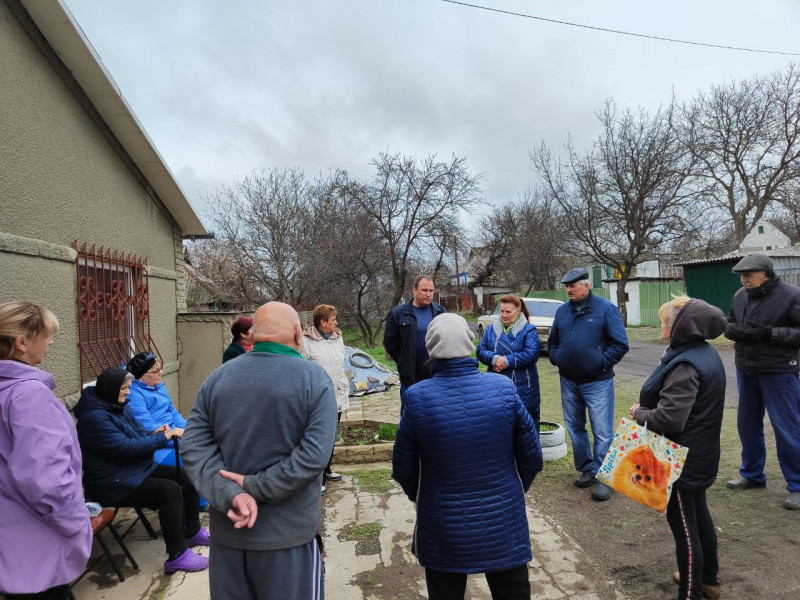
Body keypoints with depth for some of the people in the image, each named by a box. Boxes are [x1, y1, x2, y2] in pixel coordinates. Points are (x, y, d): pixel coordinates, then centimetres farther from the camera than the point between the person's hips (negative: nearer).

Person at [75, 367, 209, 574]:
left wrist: (153, 434, -5)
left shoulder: (120, 406, 8)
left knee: (187, 478, 1)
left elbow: (136, 434, 18)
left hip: (139, 469, 10)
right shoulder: (94, 417, -21)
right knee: (170, 490, -26)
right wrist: (161, 439, -15)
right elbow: (125, 447, -25)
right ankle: (177, 556, -18)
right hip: (114, 483, -10)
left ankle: (193, 532, 18)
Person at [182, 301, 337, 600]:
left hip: (228, 530, 4)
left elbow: (194, 447, -6)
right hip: (289, 534, -4)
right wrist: (255, 486, -16)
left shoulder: (217, 377, 1)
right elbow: (314, 455, -22)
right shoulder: (314, 378, -12)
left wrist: (229, 495, -16)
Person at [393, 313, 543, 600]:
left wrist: (417, 497, 14)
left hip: (444, 530, -1)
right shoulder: (504, 388, -15)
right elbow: (532, 456, -6)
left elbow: (403, 467, -8)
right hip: (504, 523, 1)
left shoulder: (418, 397, -19)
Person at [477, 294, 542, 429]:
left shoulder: (528, 330, -2)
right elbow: (480, 351, 4)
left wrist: (507, 361, -18)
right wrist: (494, 359, -17)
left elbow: (531, 354, -15)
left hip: (523, 387, -3)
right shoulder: (491, 330, 10)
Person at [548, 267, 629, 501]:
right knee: (575, 428, 15)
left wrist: (601, 364, -13)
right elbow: (552, 342, 17)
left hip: (597, 383, -5)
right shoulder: (562, 311, 6)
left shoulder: (605, 308, -8)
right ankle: (586, 469, 30)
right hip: (568, 381, 5)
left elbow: (620, 344, -10)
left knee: (602, 432, -1)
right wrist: (556, 359, 1)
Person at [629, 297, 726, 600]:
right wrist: (646, 408, 3)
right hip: (699, 453, 10)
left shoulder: (686, 365, -27)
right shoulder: (705, 353, 5)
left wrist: (639, 412, -15)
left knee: (683, 522, 4)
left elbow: (669, 418, -32)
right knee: (698, 514, 24)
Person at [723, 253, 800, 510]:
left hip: (779, 371, -6)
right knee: (747, 423, 16)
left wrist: (769, 333, -24)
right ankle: (752, 474, 33)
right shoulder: (740, 296, 3)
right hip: (746, 369, 6)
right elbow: (729, 325, 10)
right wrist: (737, 331, -12)